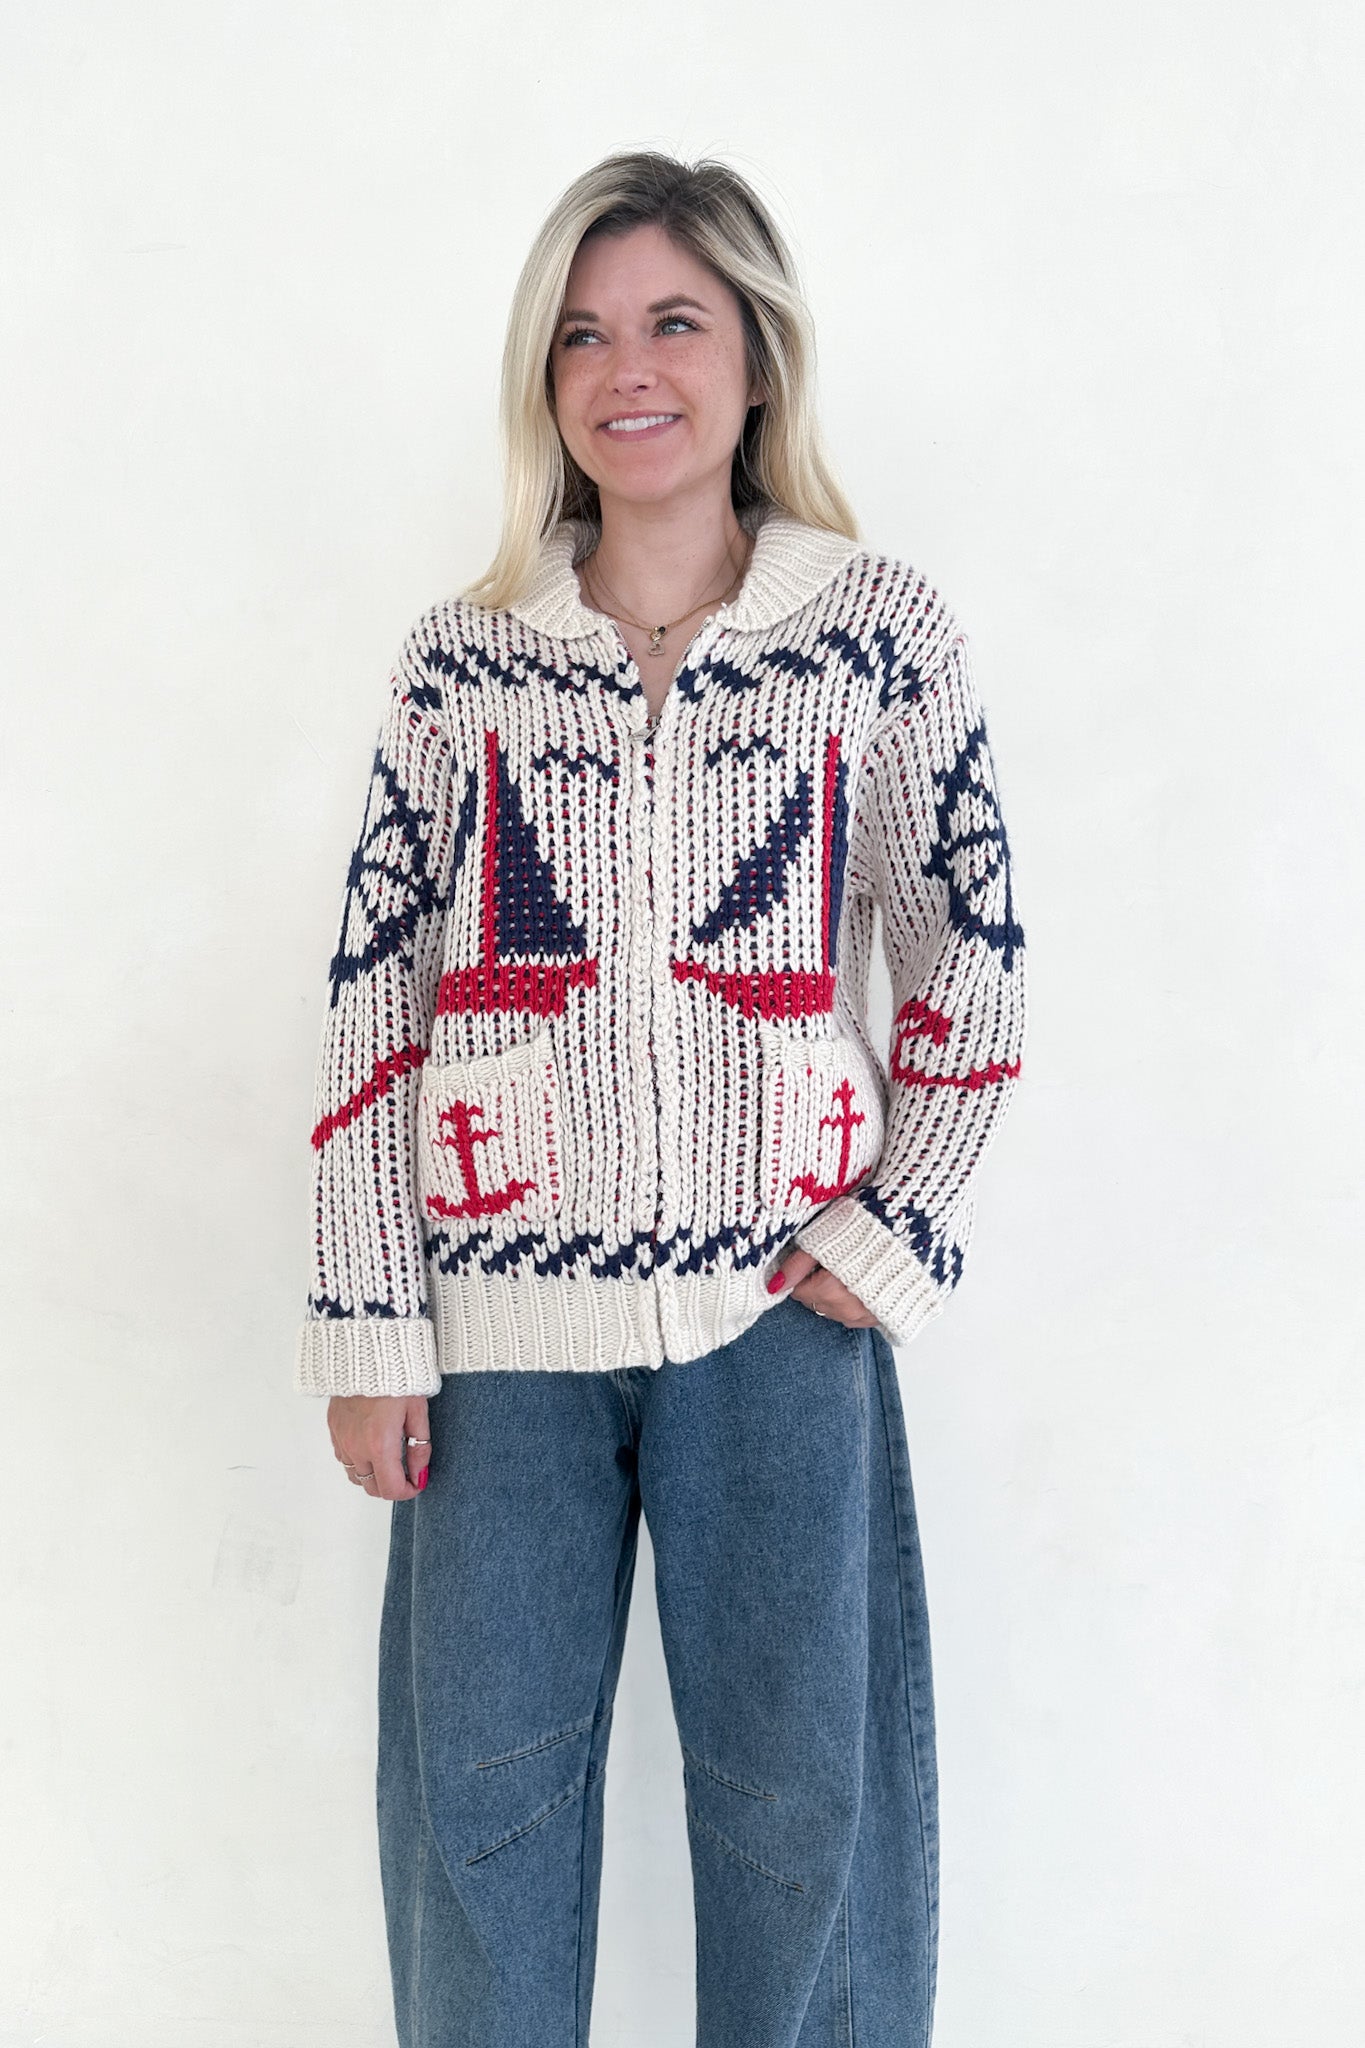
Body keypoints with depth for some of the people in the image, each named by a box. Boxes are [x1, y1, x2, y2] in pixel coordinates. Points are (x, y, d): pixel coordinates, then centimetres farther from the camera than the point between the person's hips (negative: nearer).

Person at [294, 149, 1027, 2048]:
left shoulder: (883, 631, 2)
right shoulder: (463, 656, 4)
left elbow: (974, 962, 7)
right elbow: (372, 995, 2)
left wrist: (903, 1232, -3)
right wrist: (371, 1324, -2)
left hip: (774, 1302, -1)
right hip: (501, 1307, 1)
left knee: (798, 1785, 10)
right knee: (482, 1781, 11)